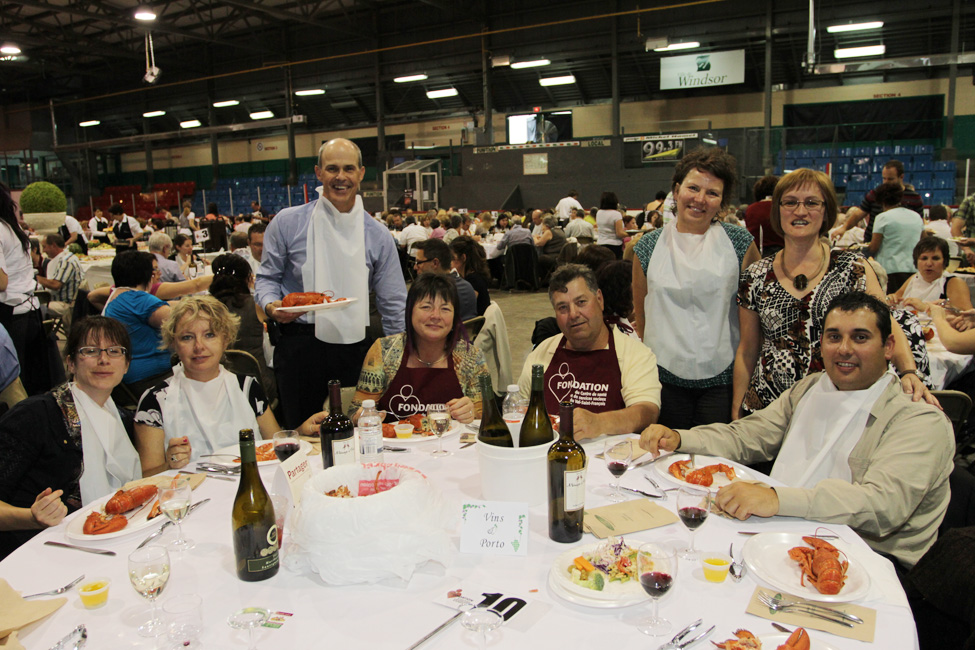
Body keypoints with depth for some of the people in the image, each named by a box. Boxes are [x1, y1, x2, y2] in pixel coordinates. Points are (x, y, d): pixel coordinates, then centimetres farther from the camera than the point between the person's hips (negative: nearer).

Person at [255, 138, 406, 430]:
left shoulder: (377, 235, 6)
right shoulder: (287, 223, 3)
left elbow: (394, 306, 8)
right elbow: (267, 277, 10)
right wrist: (271, 305, -12)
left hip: (354, 348, 1)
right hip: (299, 347, -1)